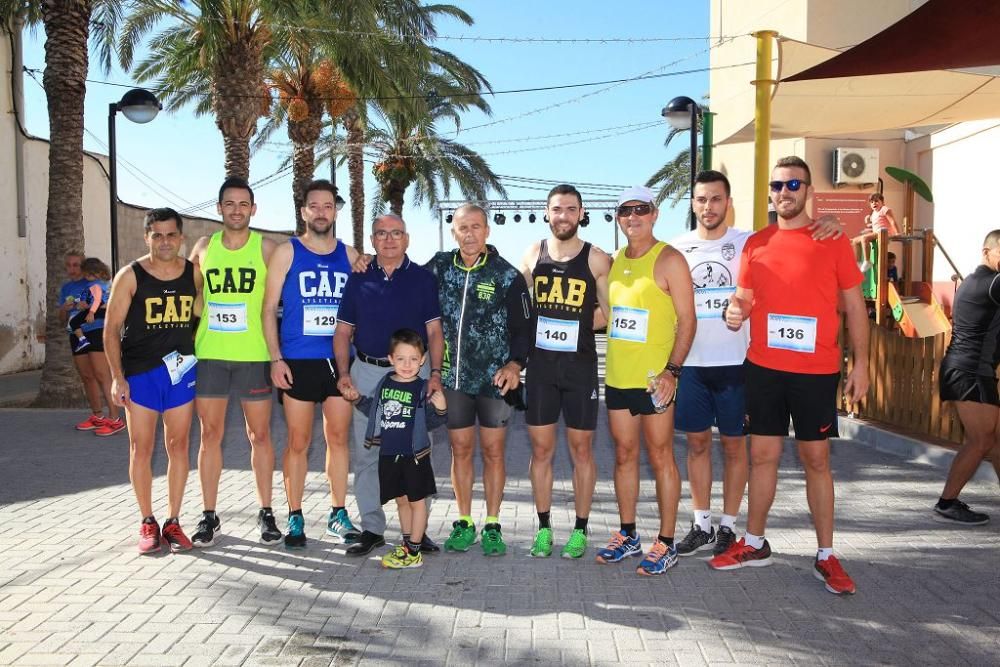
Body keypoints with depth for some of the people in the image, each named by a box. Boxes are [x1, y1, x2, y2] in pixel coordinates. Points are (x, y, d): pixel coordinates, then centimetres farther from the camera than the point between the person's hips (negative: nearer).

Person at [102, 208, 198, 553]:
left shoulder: (194, 273, 3)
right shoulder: (130, 276, -5)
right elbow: (111, 328, -3)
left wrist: (195, 356, 4)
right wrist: (117, 376, -10)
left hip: (181, 370, 2)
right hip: (139, 372, -2)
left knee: (178, 446, 6)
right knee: (141, 448, 3)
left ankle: (173, 521, 16)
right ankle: (147, 523, 16)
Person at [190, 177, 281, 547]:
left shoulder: (265, 247, -1)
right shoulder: (204, 246, 6)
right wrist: (204, 319, 8)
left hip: (254, 354, -2)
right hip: (209, 354, 2)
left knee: (259, 435, 6)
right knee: (210, 434, 7)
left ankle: (265, 512, 18)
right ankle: (210, 515, 18)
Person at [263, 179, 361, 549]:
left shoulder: (349, 255, 10)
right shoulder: (286, 252, 2)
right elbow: (269, 308, 0)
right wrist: (276, 359, -8)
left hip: (340, 361, 3)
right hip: (298, 362, -2)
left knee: (339, 438, 8)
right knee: (298, 441, 3)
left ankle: (338, 515, 18)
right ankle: (295, 518, 14)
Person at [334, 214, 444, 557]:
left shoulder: (423, 278, 4)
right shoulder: (358, 279, 9)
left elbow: (434, 331, 2)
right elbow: (343, 331, 10)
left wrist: (435, 373, -10)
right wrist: (343, 373, -2)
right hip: (366, 372, 2)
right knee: (365, 454, 5)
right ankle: (372, 528, 16)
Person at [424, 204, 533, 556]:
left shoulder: (507, 275, -5)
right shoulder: (439, 267, 2)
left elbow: (523, 327, -2)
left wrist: (515, 363, -17)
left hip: (494, 378, -2)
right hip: (453, 377, 2)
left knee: (493, 450, 5)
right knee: (461, 449, 9)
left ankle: (492, 524, 17)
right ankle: (464, 523, 21)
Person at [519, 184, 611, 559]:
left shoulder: (597, 260, -2)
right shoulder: (532, 255, 5)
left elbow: (609, 313, 1)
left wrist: (575, 326, -6)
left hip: (580, 364, -2)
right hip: (540, 363, 2)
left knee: (581, 449, 6)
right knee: (541, 448, 7)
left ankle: (580, 530, 19)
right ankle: (543, 528, 21)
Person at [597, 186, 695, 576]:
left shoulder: (668, 260, -7)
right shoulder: (615, 261, 13)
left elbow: (687, 320, -10)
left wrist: (672, 370, -19)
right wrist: (611, 366, 13)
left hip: (653, 379, -6)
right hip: (617, 378, 7)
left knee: (660, 458, 2)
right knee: (624, 456, 13)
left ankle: (666, 544, 12)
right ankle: (627, 535, 26)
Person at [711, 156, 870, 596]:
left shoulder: (832, 240, -1)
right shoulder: (756, 244, 7)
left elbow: (854, 305, 1)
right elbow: (743, 296, 15)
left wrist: (860, 363, -3)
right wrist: (735, 310, -9)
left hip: (817, 371, -2)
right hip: (763, 368, 3)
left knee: (816, 459, 4)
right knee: (763, 455, 10)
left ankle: (826, 556, 17)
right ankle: (755, 544, 24)